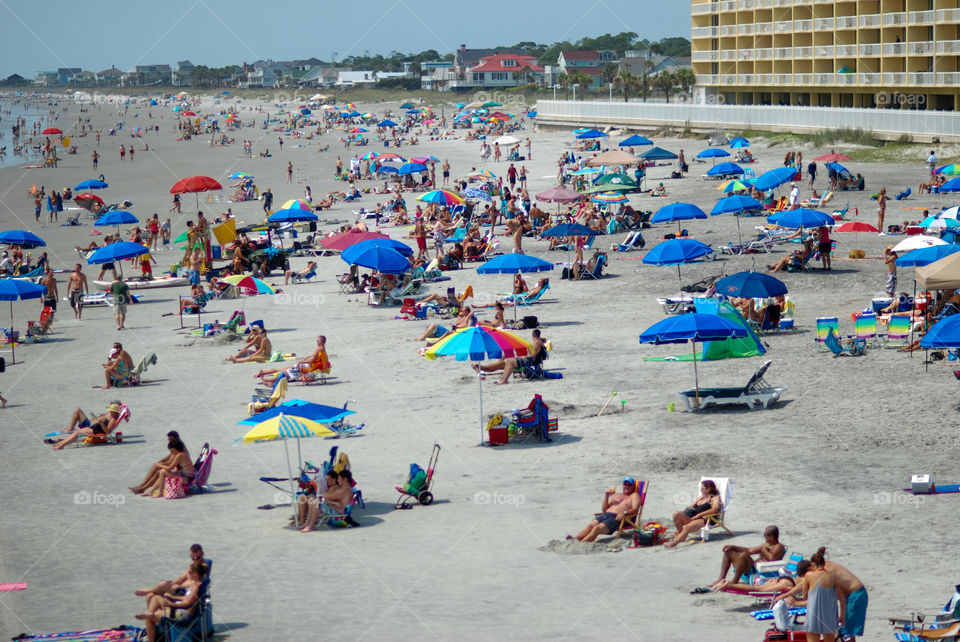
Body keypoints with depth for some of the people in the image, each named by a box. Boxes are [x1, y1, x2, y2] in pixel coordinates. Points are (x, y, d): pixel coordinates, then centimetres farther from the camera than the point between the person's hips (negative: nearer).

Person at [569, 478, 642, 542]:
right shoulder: (616, 495, 33)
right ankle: (574, 539, -44)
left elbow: (635, 509, -2)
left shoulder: (634, 495, 17)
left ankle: (582, 542, -46)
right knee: (591, 525, -26)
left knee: (598, 528, -31)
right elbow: (603, 509, 26)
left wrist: (624, 513, -22)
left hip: (617, 518, -5)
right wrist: (606, 496, 11)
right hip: (606, 515, 5)